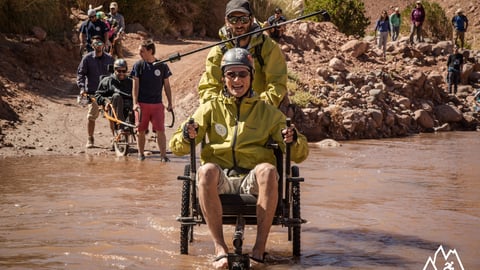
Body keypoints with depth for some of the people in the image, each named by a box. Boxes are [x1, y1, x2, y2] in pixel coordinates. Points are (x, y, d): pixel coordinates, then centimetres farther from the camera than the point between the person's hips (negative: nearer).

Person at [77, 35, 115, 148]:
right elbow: (80, 73, 0)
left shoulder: (109, 58, 7)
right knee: (91, 116, -4)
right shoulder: (87, 58, 1)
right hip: (92, 92, -2)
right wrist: (82, 87, -13)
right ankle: (90, 139, 10)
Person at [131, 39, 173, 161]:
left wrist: (170, 103, 7)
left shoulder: (162, 66, 2)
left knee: (160, 130, -5)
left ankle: (163, 155, -1)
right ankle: (141, 154, 21)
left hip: (157, 104, 0)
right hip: (142, 104, 0)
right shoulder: (138, 65, 1)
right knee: (141, 130, 7)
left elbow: (167, 86, 9)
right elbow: (135, 85, 0)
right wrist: (135, 103, -8)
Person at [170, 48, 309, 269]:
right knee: (206, 170, -34)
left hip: (253, 182, 0)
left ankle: (259, 249, -30)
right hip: (220, 180, 0)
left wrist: (294, 140, -14)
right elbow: (177, 148, 7)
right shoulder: (211, 108, 14)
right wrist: (187, 136, -17)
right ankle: (220, 248, -32)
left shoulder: (267, 112, 14)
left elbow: (299, 155, 11)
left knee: (268, 170, -34)